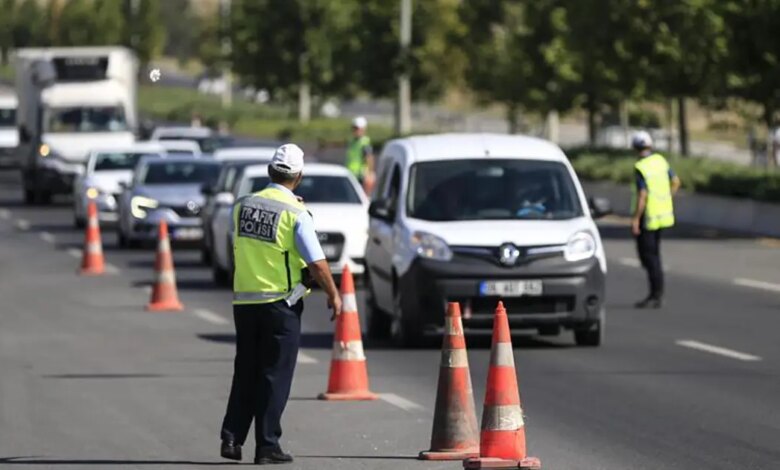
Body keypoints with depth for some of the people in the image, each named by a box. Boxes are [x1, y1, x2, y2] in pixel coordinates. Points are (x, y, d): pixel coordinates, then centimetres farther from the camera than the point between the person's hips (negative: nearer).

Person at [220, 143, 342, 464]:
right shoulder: (295, 214, -12)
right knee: (275, 376, 1)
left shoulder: (243, 206, 3)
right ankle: (267, 446, 1)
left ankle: (232, 438, 7)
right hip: (280, 303, -5)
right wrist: (333, 295, 1)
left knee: (245, 373, 14)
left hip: (243, 301, 5)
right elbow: (317, 263, -12)